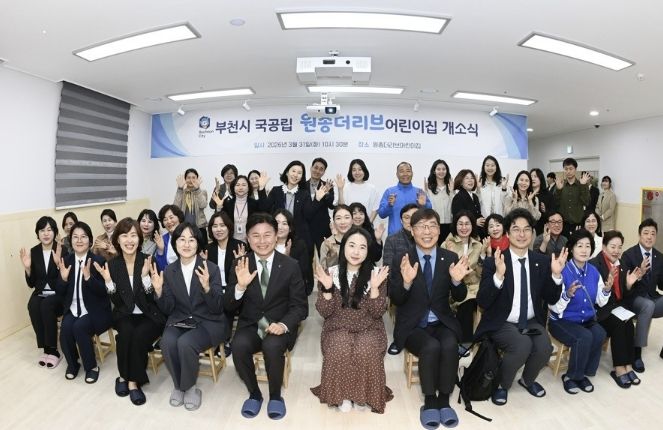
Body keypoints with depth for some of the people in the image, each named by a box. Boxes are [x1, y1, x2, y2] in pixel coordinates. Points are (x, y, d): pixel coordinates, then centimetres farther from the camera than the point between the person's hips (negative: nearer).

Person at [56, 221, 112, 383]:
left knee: (79, 327, -28)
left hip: (94, 311, -4)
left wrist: (88, 277, -29)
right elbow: (59, 292, 6)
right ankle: (72, 364, 5)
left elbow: (103, 292, -14)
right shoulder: (66, 260, 3)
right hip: (72, 310, 4)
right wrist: (63, 278, -14)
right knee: (65, 328, -23)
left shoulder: (99, 261, -10)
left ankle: (92, 366, -6)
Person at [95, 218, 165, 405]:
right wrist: (108, 281, -16)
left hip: (150, 316, -2)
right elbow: (117, 302, -1)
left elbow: (155, 299, -12)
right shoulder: (112, 265, -1)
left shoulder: (149, 261, -9)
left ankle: (132, 380, -8)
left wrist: (145, 276, -26)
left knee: (139, 335, -30)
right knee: (127, 332, -29)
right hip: (125, 315, 2)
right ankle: (126, 376, -7)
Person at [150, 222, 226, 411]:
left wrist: (207, 287, -31)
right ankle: (179, 385, 0)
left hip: (208, 323, -3)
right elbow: (168, 310, 3)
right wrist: (158, 290, -16)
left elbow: (217, 309, -13)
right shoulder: (169, 271, 1)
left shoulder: (211, 268, -10)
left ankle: (189, 387, -2)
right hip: (179, 321, 3)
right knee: (167, 342, -27)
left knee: (185, 343, -31)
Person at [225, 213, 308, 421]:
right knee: (239, 346, -29)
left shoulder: (291, 266, -5)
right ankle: (254, 393, 0)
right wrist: (240, 286, -23)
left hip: (279, 326, -1)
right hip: (250, 325, 2)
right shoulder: (240, 265, -1)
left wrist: (283, 325, -24)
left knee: (272, 346, -32)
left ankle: (275, 396, -2)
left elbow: (300, 306, -4)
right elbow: (229, 307, -2)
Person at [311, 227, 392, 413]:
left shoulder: (376, 274, -3)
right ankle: (341, 394, -4)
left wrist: (374, 287, -22)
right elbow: (324, 312, -4)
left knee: (366, 352, -30)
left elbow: (377, 312, -6)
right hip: (338, 328, 0)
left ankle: (363, 395, -3)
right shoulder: (330, 273, -3)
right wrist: (327, 288, -21)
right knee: (339, 351, -30)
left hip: (368, 328, 0)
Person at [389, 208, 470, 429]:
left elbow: (459, 298, 1)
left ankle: (444, 400, -8)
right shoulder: (400, 260, -5)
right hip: (412, 326, -2)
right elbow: (395, 300, -9)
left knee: (450, 345, -28)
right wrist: (406, 282, -29)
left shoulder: (451, 258, 1)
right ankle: (429, 401, -7)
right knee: (431, 347, -30)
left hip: (442, 322, 2)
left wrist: (457, 280, -21)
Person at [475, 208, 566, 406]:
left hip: (532, 322, 4)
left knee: (545, 348, -23)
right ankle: (501, 385, 0)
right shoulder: (493, 262, -11)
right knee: (522, 345, -30)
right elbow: (482, 302, -17)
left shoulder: (542, 261, 3)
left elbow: (551, 299, 4)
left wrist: (556, 274, -14)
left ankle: (527, 380, 12)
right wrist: (499, 275, -32)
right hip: (502, 323, -4)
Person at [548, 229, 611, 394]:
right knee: (585, 337, -30)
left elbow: (601, 302, 9)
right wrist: (568, 294, -36)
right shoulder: (562, 271, -17)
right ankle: (571, 376, -5)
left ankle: (582, 374, -3)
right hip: (562, 321, -5)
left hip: (587, 320, 5)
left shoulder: (594, 271, 2)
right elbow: (555, 308, -18)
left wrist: (607, 289, -10)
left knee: (600, 334, -26)